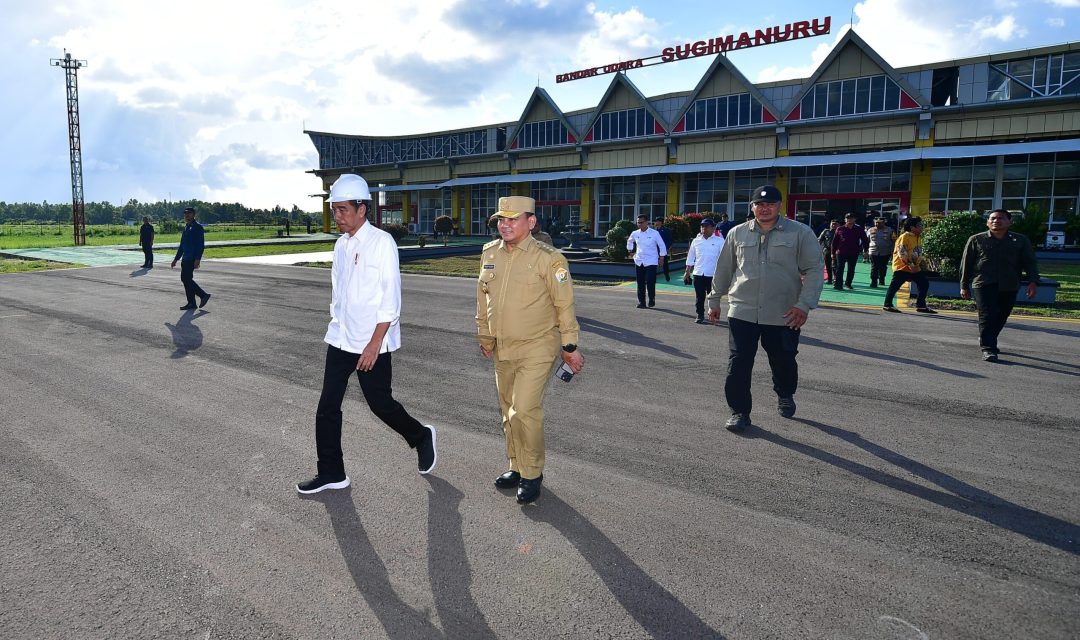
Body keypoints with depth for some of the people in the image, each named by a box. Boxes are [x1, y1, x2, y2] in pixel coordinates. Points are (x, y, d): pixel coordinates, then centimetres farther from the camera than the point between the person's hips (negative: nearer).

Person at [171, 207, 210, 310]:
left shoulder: (198, 227, -8)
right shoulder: (186, 228, 19)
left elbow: (201, 245, -15)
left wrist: (197, 259, -23)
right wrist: (176, 259, 23)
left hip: (192, 259, -9)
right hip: (185, 258, 9)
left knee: (186, 279, -13)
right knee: (185, 279, 7)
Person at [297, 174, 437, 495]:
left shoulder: (381, 242, -12)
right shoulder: (341, 245, 9)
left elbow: (391, 298, -16)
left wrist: (375, 343, -18)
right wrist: (337, 325, 16)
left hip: (372, 343, -7)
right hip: (340, 340, 7)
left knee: (380, 403, 4)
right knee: (327, 407, 6)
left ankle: (422, 437, 30)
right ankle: (331, 473, 19)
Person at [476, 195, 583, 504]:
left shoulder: (548, 258, -13)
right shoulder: (490, 252, 4)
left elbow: (564, 304, -9)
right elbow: (483, 297, 15)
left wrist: (569, 346, -6)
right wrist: (485, 336, 19)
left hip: (537, 348, -6)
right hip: (503, 349, 6)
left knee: (524, 409, -13)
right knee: (508, 410, 14)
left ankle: (532, 473, 7)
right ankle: (517, 467, 31)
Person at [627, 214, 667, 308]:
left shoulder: (654, 233, -5)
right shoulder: (635, 234, 6)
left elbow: (662, 245, 2)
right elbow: (630, 241, 27)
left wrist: (662, 257, 0)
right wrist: (630, 250, 18)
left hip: (651, 262, -3)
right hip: (639, 261, 4)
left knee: (650, 282, -10)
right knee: (640, 283, 4)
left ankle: (652, 300, 11)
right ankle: (641, 302, 13)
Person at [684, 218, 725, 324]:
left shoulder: (719, 241, -1)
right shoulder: (696, 241, 8)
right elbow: (690, 257, 13)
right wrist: (687, 272, 10)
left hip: (713, 274, -3)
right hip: (698, 273, 3)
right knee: (699, 296, 5)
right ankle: (700, 316, 14)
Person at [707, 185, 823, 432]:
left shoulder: (800, 233, -1)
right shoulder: (737, 233, 7)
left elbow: (813, 270, -3)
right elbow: (723, 270, 14)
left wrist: (804, 304, -13)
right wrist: (714, 301, 16)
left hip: (784, 315, -1)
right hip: (742, 312, 1)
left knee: (783, 362, 14)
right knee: (738, 364, -2)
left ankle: (785, 395, 44)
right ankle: (740, 411, 11)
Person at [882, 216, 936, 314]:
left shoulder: (919, 237, 13)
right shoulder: (904, 237, -14)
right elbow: (902, 253, -20)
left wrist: (920, 263, 12)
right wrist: (910, 265, -23)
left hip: (915, 268, 9)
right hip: (902, 267, -9)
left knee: (924, 284, 6)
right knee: (895, 286, -6)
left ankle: (921, 306, 14)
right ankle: (888, 305, 5)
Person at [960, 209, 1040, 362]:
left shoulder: (1021, 240, 10)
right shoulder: (976, 240, 6)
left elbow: (1030, 262, 8)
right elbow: (966, 264, 8)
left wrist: (1033, 281, -7)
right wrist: (964, 286, 5)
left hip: (1009, 287, 3)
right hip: (984, 284, -2)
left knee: (1000, 318, 8)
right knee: (987, 316, -11)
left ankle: (987, 342, 28)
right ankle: (988, 349, -9)